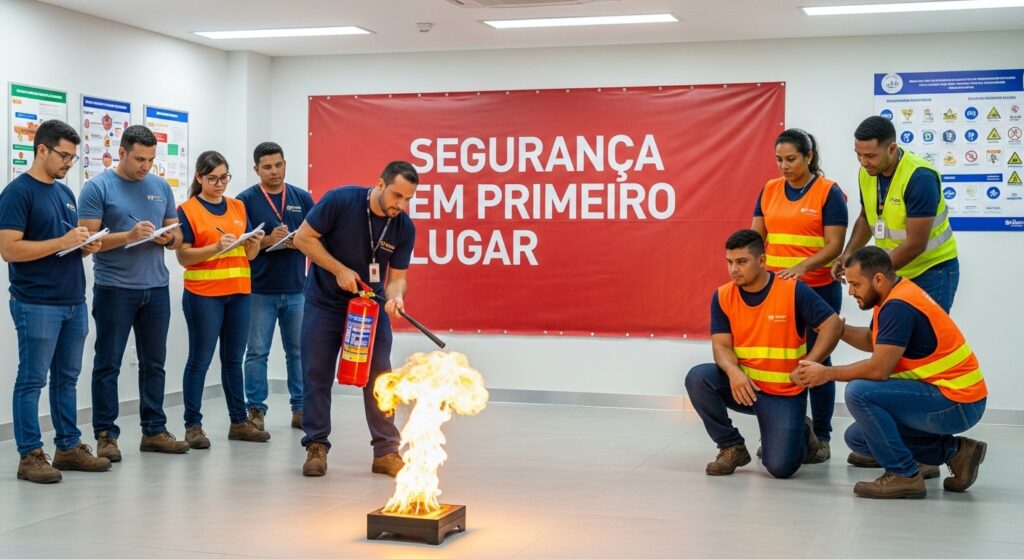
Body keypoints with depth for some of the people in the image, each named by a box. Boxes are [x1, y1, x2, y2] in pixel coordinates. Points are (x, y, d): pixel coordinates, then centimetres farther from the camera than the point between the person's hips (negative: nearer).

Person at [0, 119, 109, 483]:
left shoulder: (65, 192, 15)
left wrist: (86, 245, 2)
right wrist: (62, 242, -21)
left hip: (74, 302, 8)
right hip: (37, 305, -8)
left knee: (67, 379, 13)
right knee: (32, 381, -1)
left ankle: (69, 447, 21)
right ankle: (30, 455, 5)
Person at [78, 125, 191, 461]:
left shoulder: (161, 187, 11)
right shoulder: (98, 188, -4)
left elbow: (177, 236, 14)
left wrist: (168, 238, -9)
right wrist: (129, 236, -22)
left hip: (156, 288, 5)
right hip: (114, 289, -5)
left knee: (154, 364, 10)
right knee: (108, 365, 1)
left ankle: (154, 431, 18)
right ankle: (106, 434, 7)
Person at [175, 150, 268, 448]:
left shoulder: (238, 207, 13)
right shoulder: (187, 210, -3)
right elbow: (183, 257, -9)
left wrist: (255, 243, -6)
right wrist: (215, 247, -22)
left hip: (239, 293, 5)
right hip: (203, 295, -5)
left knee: (234, 359, 11)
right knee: (200, 359, -2)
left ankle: (239, 421, 17)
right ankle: (193, 425, 4)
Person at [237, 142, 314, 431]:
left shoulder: (302, 198, 7)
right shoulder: (246, 200, -1)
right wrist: (268, 240, -20)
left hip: (296, 290, 3)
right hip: (260, 290, -2)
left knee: (299, 351, 8)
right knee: (257, 352, 2)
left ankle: (301, 409, 17)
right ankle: (255, 410, 10)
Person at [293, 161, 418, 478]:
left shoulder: (404, 228, -11)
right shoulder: (340, 201, -21)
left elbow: (397, 277, -7)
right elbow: (303, 238, -15)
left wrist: (395, 296, -31)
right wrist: (340, 270, -22)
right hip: (325, 303, -2)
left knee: (379, 377, -2)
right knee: (316, 375, 2)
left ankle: (386, 451, 5)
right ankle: (316, 447, 15)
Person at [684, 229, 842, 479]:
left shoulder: (794, 290, -13)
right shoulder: (722, 297, -3)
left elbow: (832, 324, -12)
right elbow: (721, 345, -7)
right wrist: (733, 372, -30)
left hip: (784, 394, -3)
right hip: (742, 385, 3)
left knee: (780, 466, -17)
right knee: (698, 377, -26)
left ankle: (800, 433, 23)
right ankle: (732, 447, -4)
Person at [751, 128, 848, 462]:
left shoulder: (829, 192, -5)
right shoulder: (769, 190, 8)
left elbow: (834, 245, -10)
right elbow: (756, 236, 9)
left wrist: (803, 267, -25)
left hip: (818, 289, -4)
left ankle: (821, 438, 13)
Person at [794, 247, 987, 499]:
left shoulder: (899, 306, -23)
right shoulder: (897, 295, 7)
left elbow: (878, 369, -26)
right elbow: (872, 340, 20)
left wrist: (828, 373, -13)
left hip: (957, 404, -10)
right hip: (950, 395, 10)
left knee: (859, 391, -24)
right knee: (857, 438, 13)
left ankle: (905, 475, -12)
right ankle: (954, 451, 14)